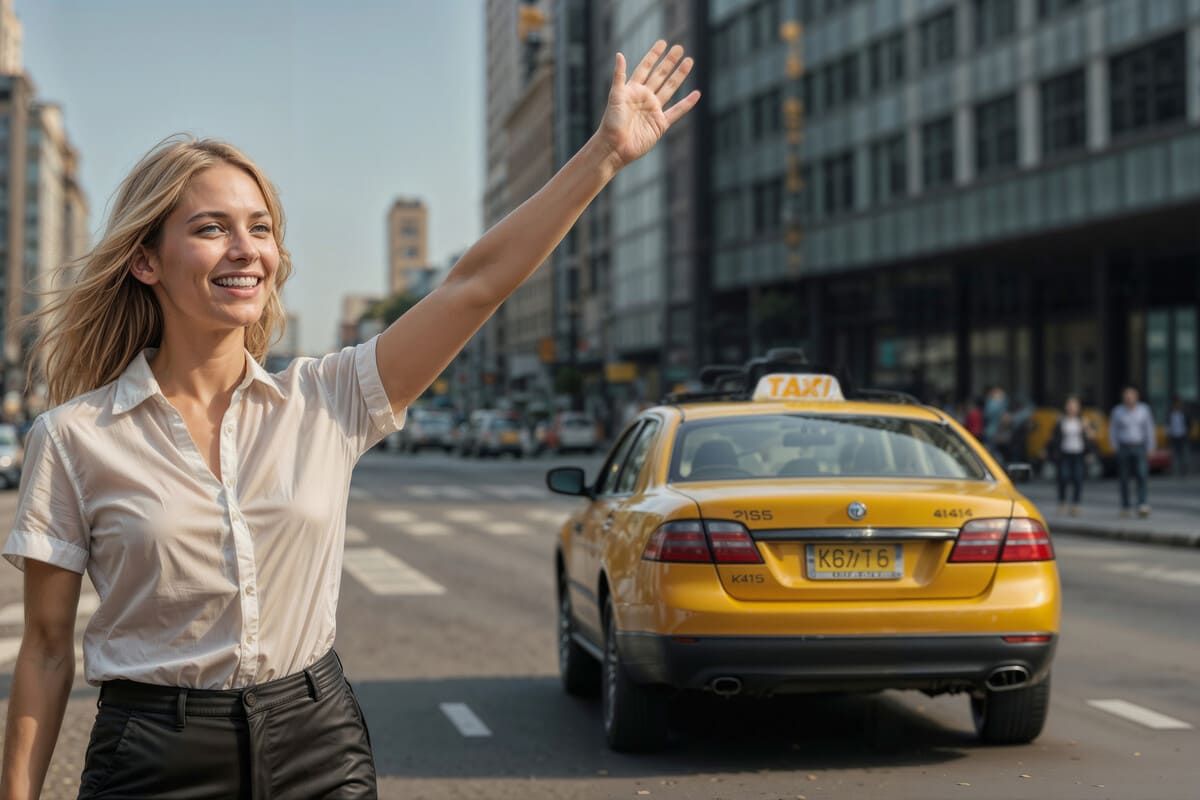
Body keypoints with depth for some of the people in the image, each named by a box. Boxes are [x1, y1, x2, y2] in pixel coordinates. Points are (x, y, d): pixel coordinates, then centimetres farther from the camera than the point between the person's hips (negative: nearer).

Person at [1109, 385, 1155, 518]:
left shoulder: (1144, 410, 2)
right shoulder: (1117, 411, 0)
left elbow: (1149, 429, 8)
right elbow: (1112, 431, 7)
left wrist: (1150, 449, 4)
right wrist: (1116, 448, 0)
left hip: (1139, 448, 0)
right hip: (1123, 448, 0)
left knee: (1141, 476, -15)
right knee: (1124, 479, 3)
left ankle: (1142, 506, -24)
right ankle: (1125, 507, 14)